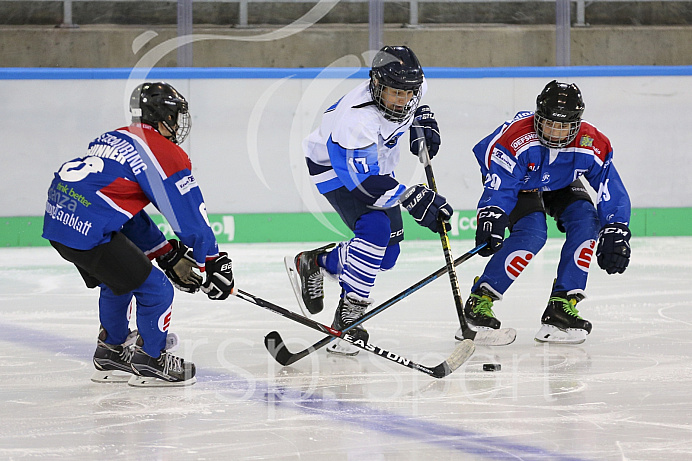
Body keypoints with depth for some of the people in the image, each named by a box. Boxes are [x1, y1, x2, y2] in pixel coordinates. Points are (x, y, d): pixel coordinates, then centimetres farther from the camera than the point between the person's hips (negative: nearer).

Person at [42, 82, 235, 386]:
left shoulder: (116, 138, 23)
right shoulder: (166, 155, -4)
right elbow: (191, 219, -1)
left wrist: (168, 255, 29)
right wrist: (215, 264, 11)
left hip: (56, 221, 9)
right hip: (88, 231, -9)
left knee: (116, 283, 30)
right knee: (155, 289, 3)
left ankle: (111, 355, 42)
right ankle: (150, 361, 17)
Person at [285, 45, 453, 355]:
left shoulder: (407, 87, -17)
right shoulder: (357, 118, -39)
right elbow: (363, 182, -40)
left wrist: (423, 124, -4)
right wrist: (412, 199, -44)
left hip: (376, 164, 8)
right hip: (335, 169, -8)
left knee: (387, 254, 5)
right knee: (375, 229, -29)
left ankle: (315, 262, 26)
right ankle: (347, 316, -23)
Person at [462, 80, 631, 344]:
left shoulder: (592, 146, -27)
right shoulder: (516, 138, -37)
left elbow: (611, 190, -23)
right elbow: (499, 185, -37)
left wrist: (614, 233, -31)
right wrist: (490, 219, -50)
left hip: (561, 188, 4)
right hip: (519, 186, -4)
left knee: (586, 221, -22)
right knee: (532, 233, -29)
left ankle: (562, 303, -18)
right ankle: (480, 300, -23)